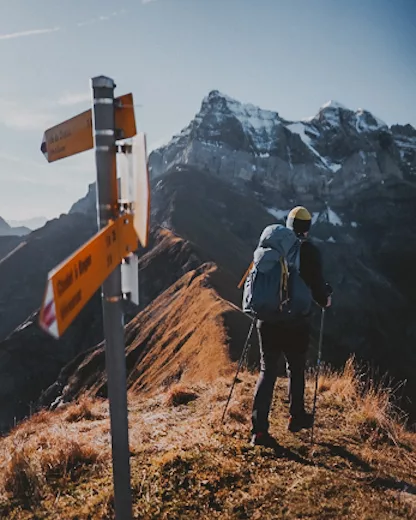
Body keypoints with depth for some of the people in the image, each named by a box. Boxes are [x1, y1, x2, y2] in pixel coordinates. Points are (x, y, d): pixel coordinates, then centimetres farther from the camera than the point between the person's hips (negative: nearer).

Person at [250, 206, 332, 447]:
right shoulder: (311, 251, -7)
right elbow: (318, 287, -9)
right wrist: (326, 299, 14)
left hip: (268, 319, 3)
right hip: (296, 322, -2)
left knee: (268, 371, 7)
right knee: (296, 369, 19)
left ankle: (259, 428, 1)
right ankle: (297, 417, 35)